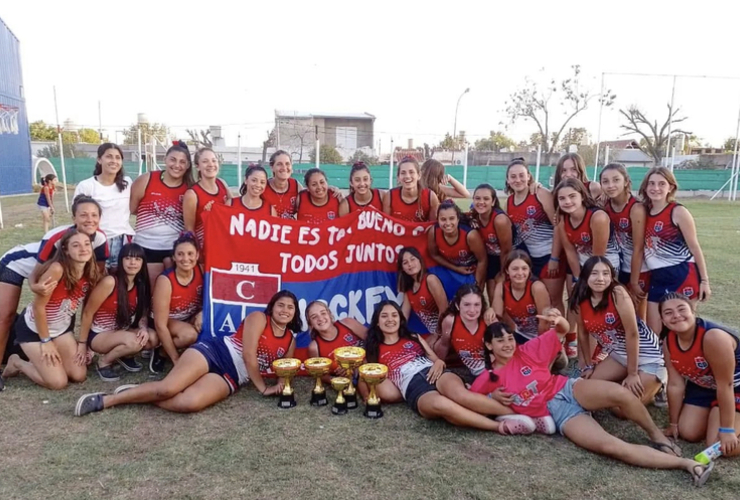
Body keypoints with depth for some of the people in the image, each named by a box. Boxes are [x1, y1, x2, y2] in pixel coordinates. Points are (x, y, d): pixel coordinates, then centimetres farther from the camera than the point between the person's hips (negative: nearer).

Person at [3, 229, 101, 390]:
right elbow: (38, 306, -23)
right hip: (33, 328, -6)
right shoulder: (56, 269, -31)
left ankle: (42, 360, 26)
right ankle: (17, 363, 15)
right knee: (58, 382, -9)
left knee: (79, 376, 2)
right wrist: (46, 341, -15)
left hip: (62, 328, 6)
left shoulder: (91, 274, -10)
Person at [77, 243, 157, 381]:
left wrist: (143, 328, -20)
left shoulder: (141, 285, -3)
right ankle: (103, 362, -4)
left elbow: (142, 313, 4)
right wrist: (82, 343, -10)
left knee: (153, 338, -20)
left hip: (121, 333, 6)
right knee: (133, 341, -33)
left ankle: (125, 356, 9)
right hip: (98, 335, -6)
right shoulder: (110, 282, -22)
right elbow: (87, 313, -15)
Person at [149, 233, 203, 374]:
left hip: (191, 318, 4)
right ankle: (161, 352, -4)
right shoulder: (165, 280, -28)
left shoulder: (201, 270, -16)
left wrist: (202, 313, -21)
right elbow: (160, 325, -25)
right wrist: (175, 358, -22)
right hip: (169, 321, -4)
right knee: (189, 335, -34)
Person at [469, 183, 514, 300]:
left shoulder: (500, 220, -32)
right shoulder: (473, 216, -15)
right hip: (490, 257, 5)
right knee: (491, 294, 10)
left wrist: (502, 275, -8)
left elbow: (506, 251, -20)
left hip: (506, 260, -5)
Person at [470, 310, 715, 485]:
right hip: (556, 415, -1)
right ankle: (685, 463, -18)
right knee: (611, 446, -26)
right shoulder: (488, 379, 2)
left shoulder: (528, 351, 1)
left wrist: (559, 321, -28)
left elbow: (563, 331, -2)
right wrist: (492, 397, -7)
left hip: (569, 390, 2)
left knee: (620, 393, -31)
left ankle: (657, 436, -3)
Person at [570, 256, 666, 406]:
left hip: (646, 355, -6)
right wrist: (587, 366, 8)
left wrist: (632, 374, -19)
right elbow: (583, 333, 5)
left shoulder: (618, 294, -25)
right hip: (618, 354, 6)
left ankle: (656, 385, 17)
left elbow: (632, 333, -24)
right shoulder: (581, 300, -8)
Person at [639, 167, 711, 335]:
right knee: (653, 332, 8)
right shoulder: (645, 212, 6)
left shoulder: (678, 212, -9)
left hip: (682, 276, -5)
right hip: (657, 278, 6)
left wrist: (704, 280, -5)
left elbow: (695, 247, -6)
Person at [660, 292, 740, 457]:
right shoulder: (668, 342, -13)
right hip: (702, 387, 6)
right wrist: (673, 424, 0)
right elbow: (675, 385, -6)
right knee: (688, 433, 1)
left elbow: (725, 385, -29)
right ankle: (710, 416, 27)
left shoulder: (714, 337, -36)